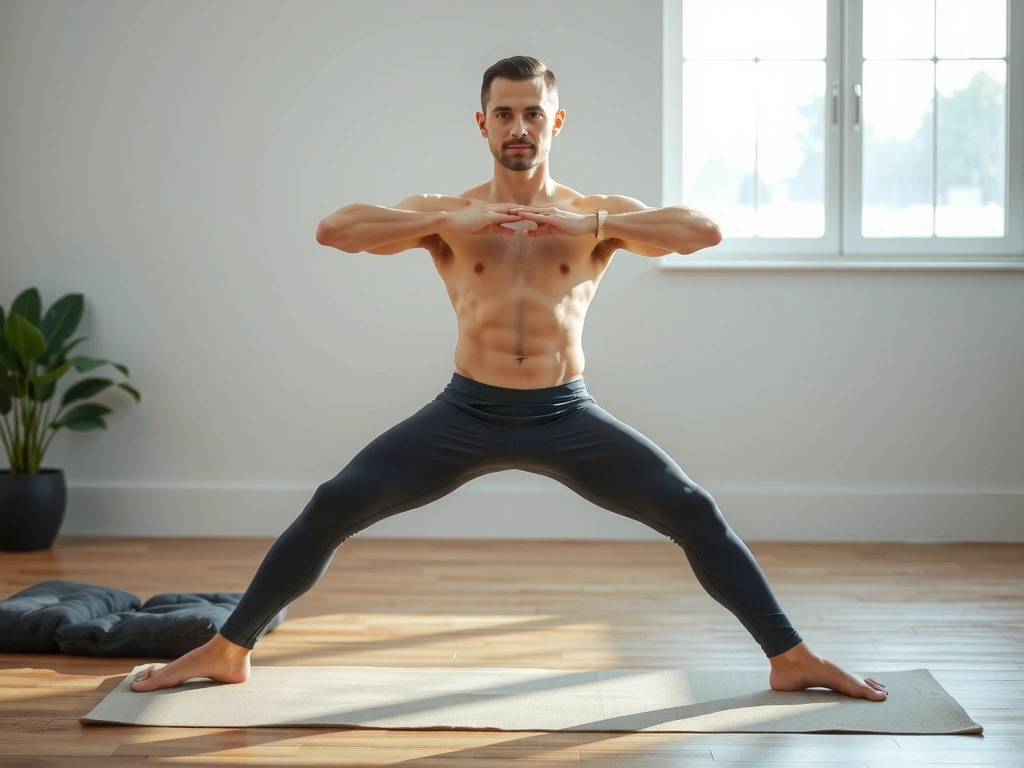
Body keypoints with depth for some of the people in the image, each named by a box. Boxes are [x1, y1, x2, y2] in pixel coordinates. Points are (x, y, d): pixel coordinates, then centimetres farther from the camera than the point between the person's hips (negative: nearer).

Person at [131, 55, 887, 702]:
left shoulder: (597, 213, 4)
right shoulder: (447, 214, 3)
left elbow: (706, 229, -11)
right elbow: (333, 229, -11)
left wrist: (594, 224, -20)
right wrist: (450, 223, -21)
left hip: (568, 415, 0)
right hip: (466, 412, 0)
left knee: (696, 513, -10)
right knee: (333, 507, -10)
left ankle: (792, 659, 5)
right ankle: (227, 651, 6)